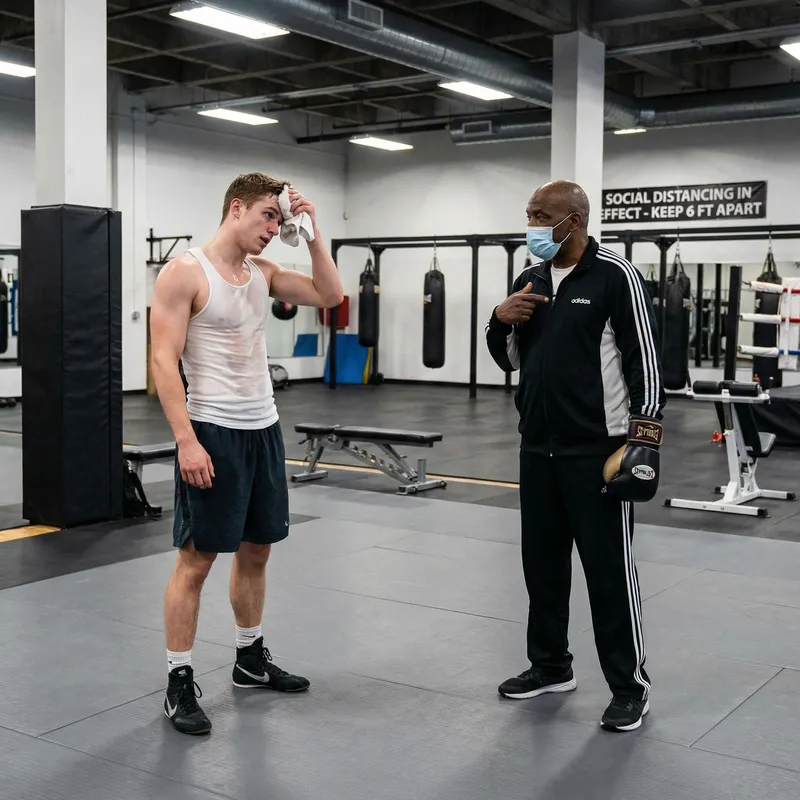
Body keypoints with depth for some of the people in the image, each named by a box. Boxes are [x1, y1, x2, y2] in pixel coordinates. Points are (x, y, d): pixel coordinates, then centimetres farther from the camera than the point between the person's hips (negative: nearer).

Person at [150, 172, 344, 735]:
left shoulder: (263, 273, 11)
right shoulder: (185, 272, -11)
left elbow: (330, 295, 7)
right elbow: (164, 360, -15)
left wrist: (311, 230, 1)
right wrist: (187, 440, -22)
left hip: (264, 429, 8)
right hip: (213, 432, -8)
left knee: (256, 550, 16)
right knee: (196, 560, -2)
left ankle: (251, 659, 31)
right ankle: (180, 683, 9)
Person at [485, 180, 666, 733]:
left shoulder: (616, 277, -9)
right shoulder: (529, 281, 11)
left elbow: (645, 360, -9)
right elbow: (510, 360, 17)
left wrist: (645, 436, -14)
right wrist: (501, 320, -3)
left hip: (597, 450, -7)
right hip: (538, 447, 7)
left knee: (609, 569, -1)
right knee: (542, 561, 13)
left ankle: (631, 687, 11)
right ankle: (551, 666, 28)